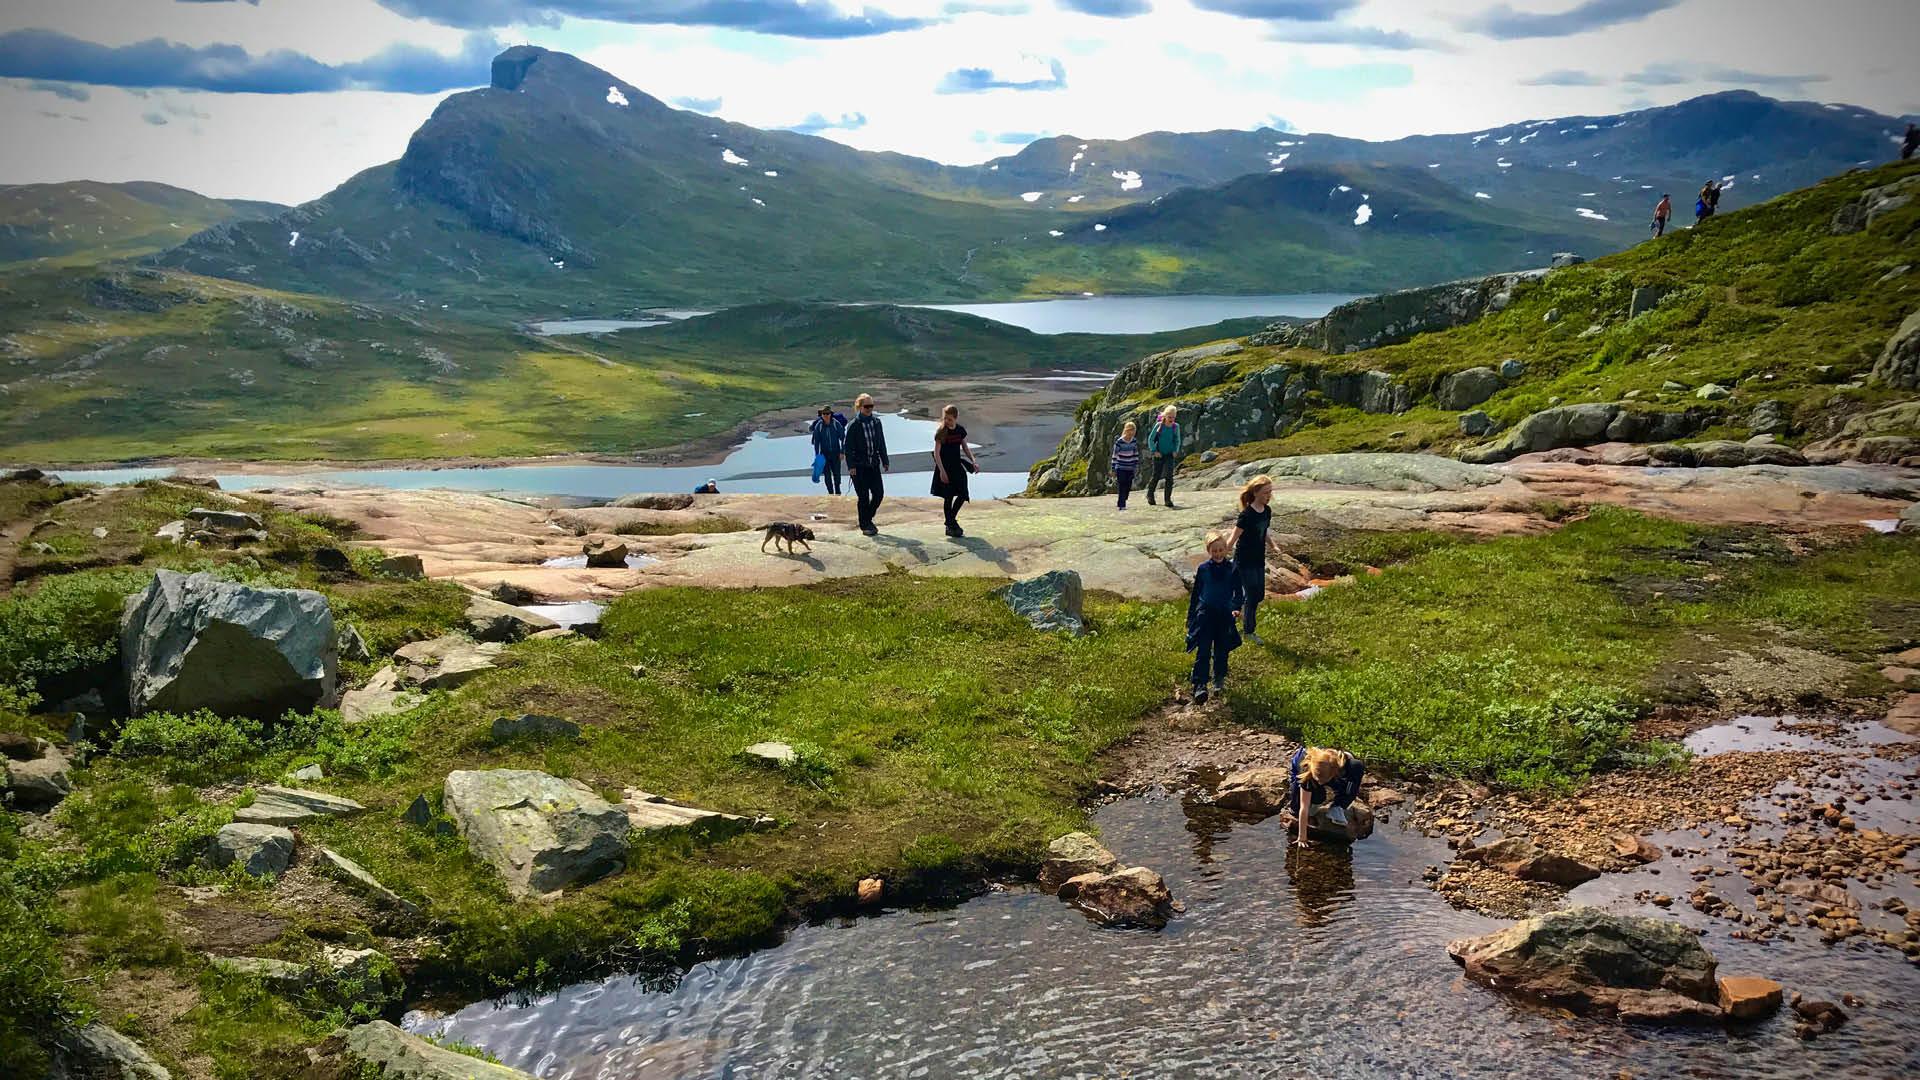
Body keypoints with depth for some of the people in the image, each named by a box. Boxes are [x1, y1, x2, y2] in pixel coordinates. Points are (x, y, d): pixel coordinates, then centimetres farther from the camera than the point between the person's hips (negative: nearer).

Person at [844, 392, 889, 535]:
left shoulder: (876, 422, 6)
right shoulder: (854, 425, -8)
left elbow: (881, 443, 13)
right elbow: (849, 447, -8)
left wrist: (885, 461, 11)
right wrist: (851, 466, -13)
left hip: (874, 464, 5)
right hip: (859, 466, -5)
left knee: (879, 493, 3)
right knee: (863, 497, 0)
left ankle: (868, 519, 24)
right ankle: (864, 525, 13)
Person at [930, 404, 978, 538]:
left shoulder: (960, 430, 4)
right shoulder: (941, 432, -11)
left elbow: (965, 448, 13)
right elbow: (936, 453, -12)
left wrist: (973, 461, -2)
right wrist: (942, 471, -19)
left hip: (957, 466, 5)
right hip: (945, 468, -5)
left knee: (962, 494, 0)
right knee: (948, 497, -1)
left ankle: (951, 519, 19)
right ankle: (950, 525, 9)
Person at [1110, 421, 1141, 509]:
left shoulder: (1134, 441, 3)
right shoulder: (1119, 442, -12)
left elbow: (1136, 454, 13)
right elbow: (1114, 456, -8)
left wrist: (1136, 466, 10)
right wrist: (1113, 470, -8)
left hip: (1130, 469, 5)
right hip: (1121, 468, -5)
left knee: (1128, 487, 5)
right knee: (1122, 487, -9)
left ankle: (1122, 503, 19)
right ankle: (1122, 505, -8)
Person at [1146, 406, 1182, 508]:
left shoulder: (1176, 426, -1)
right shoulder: (1159, 425, -9)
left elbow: (1177, 440, 13)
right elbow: (1150, 439, -3)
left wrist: (1175, 451, 0)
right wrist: (1154, 451, -9)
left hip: (1169, 455, 2)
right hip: (1159, 454, -2)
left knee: (1169, 476, -9)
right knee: (1156, 476, 4)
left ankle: (1168, 499, -5)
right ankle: (1150, 494, 28)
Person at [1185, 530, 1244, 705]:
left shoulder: (1232, 569, -1)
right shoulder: (1203, 569, 0)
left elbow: (1238, 592, 5)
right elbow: (1195, 594, 8)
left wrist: (1236, 608, -14)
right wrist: (1191, 618, 10)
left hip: (1225, 617, 1)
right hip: (1205, 615, -1)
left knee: (1221, 651, 12)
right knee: (1203, 652, -8)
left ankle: (1219, 681, 32)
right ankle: (1199, 687, -14)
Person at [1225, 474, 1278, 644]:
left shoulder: (1267, 511, 0)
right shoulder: (1247, 515, -22)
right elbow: (1232, 539, -20)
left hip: (1259, 560, 7)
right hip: (1244, 562, -7)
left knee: (1259, 595, 10)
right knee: (1253, 596, -1)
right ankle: (1249, 632, 15)